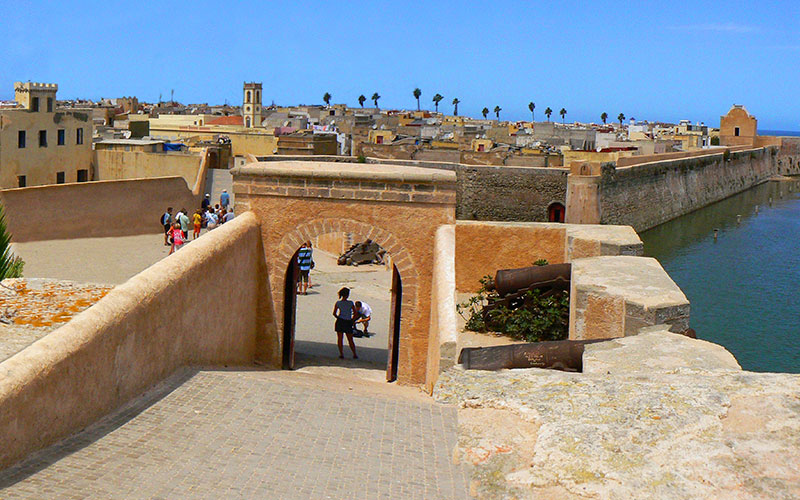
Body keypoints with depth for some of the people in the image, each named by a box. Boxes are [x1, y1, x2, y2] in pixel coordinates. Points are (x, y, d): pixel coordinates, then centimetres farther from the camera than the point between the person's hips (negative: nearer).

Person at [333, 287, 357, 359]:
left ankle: (341, 354, 6)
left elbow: (334, 313, -3)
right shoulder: (350, 303, -9)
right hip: (348, 322, -1)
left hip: (340, 321, 1)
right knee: (350, 340, 10)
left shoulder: (338, 303, -5)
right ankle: (354, 354, 13)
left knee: (339, 339, 9)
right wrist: (352, 320, 9)